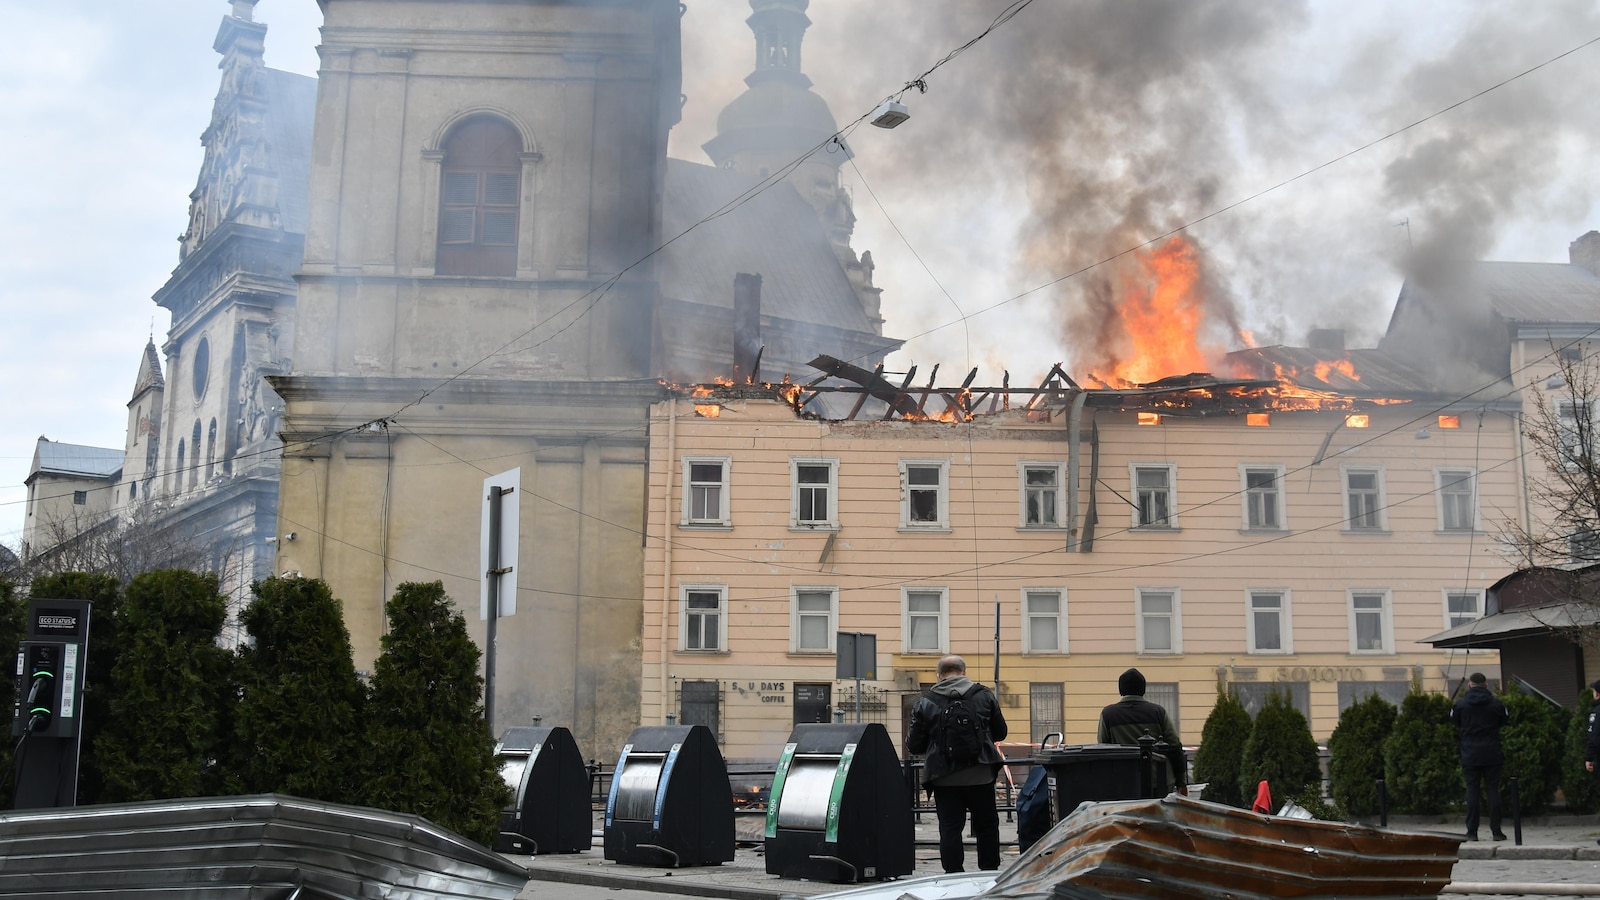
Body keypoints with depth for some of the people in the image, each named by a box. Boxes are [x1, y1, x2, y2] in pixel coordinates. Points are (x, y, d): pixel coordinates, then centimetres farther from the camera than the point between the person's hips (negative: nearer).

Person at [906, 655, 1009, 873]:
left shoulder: (924, 703, -1)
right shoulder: (984, 695, 2)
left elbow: (914, 745, 1)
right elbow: (1000, 733, 12)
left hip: (944, 778, -1)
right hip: (980, 775, 1)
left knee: (950, 828, 3)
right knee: (987, 825, 14)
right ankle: (990, 873, 18)